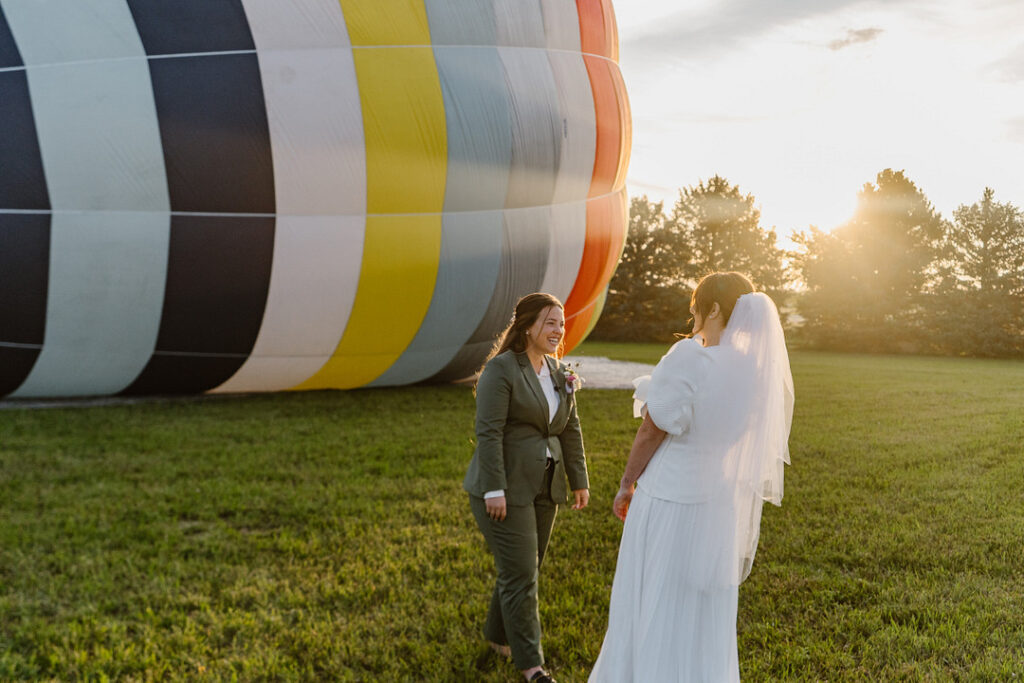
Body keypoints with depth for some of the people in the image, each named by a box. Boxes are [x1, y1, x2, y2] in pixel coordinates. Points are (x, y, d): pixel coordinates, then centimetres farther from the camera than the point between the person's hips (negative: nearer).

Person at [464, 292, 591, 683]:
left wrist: (579, 481, 13)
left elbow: (570, 430, 14)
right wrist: (495, 491, -21)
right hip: (506, 489, -7)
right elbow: (489, 432, -18)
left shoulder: (559, 373, 10)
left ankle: (497, 636, 33)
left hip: (543, 489, 7)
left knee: (526, 570, 14)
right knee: (519, 574, -4)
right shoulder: (501, 370, -14)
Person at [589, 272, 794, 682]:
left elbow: (651, 432, -14)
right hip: (723, 510, 6)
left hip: (670, 504, -5)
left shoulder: (689, 357, -20)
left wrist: (625, 486, 0)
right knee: (704, 613, 20)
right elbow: (761, 446, 5)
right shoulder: (764, 369, -2)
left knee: (654, 611, 11)